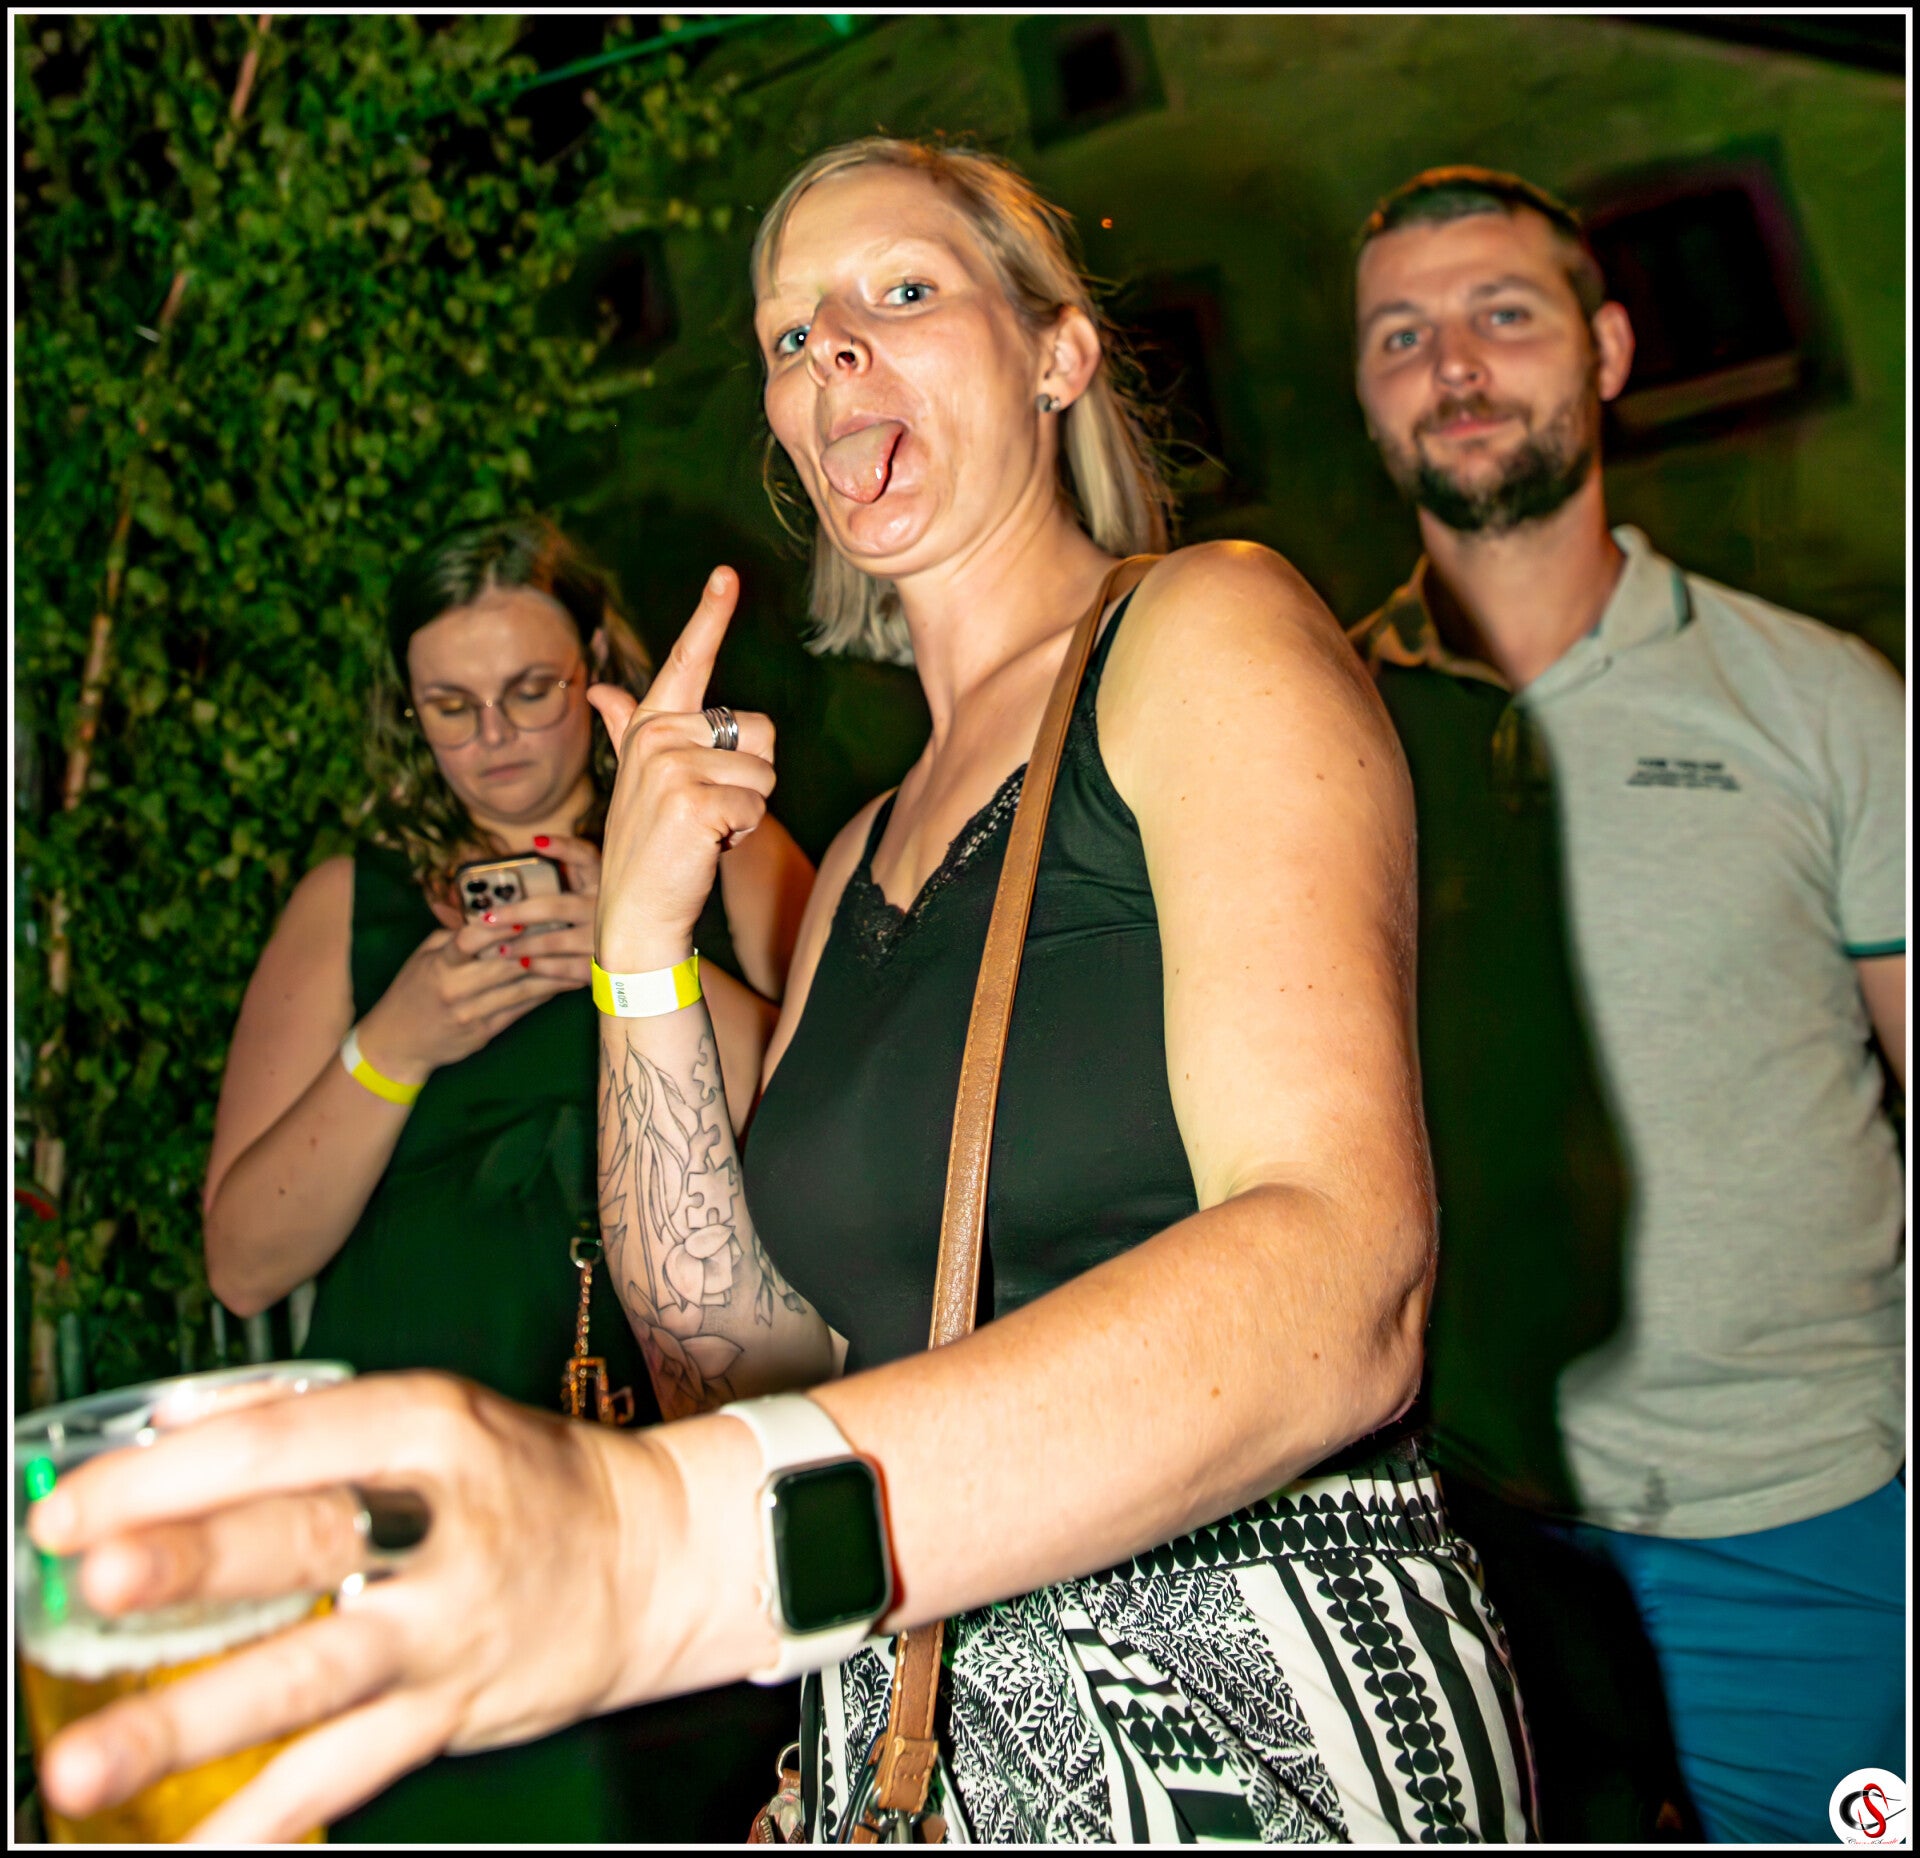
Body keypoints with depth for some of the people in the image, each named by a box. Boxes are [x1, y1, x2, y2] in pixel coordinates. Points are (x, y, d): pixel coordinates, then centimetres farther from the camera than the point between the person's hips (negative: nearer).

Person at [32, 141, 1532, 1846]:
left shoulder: (1208, 629, -8)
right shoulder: (859, 861, 13)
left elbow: (1340, 1272, -25)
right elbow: (740, 1354, 6)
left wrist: (680, 1536, -39)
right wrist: (648, 942, -5)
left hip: (1257, 1717, -6)